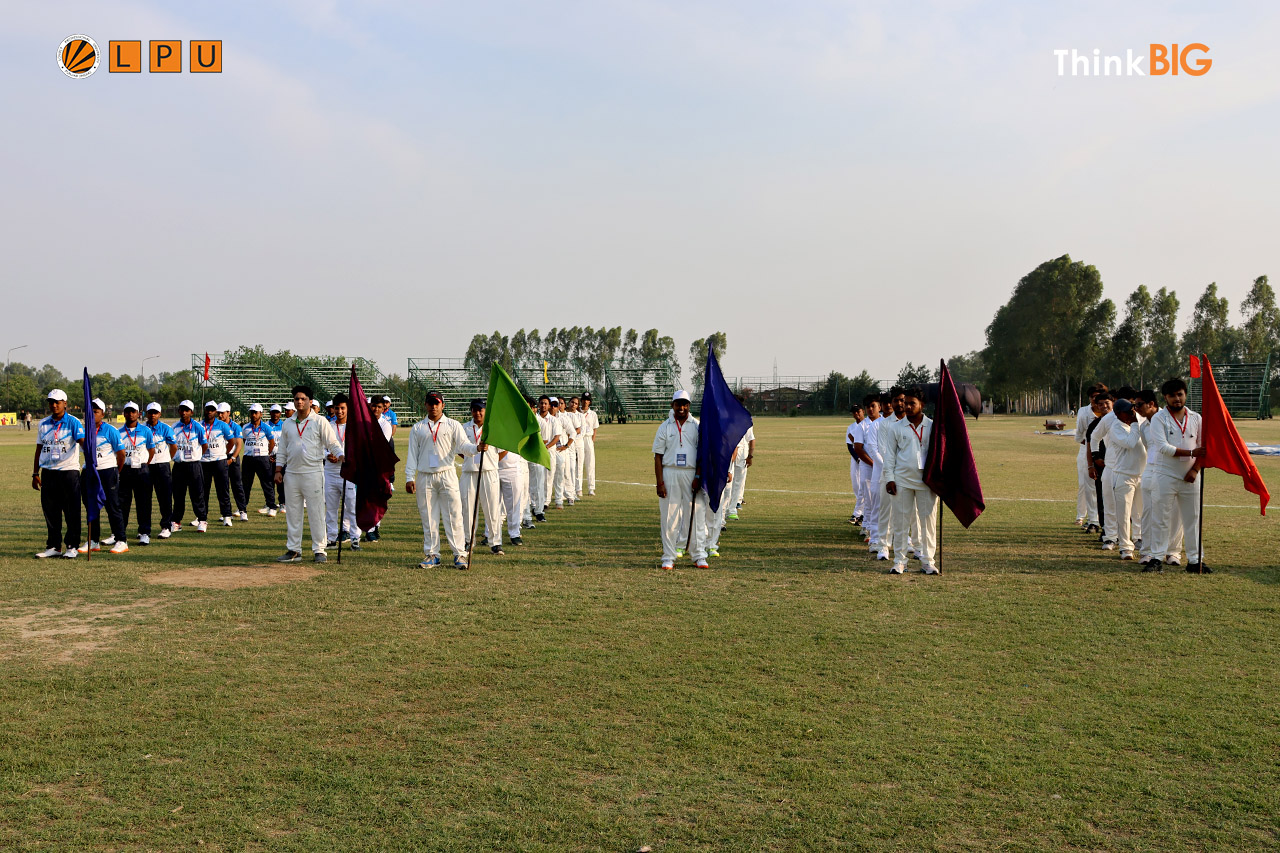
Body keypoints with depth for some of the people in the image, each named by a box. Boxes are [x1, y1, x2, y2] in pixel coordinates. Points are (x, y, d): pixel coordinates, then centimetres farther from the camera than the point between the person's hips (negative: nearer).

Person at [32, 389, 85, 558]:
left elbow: (82, 441, -19)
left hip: (69, 471, -5)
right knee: (50, 511, 8)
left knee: (72, 511, -2)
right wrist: (35, 474, 13)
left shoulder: (73, 422, -4)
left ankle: (72, 547, 6)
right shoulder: (43, 424, 12)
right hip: (48, 473, 5)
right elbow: (39, 449, 16)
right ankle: (54, 546, 18)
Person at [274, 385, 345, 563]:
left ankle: (319, 550, 1)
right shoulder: (287, 424, 13)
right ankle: (293, 550, 16)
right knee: (292, 513, 9)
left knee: (316, 513, -4)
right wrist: (278, 470, 11)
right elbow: (282, 449, 18)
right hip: (291, 474, 5)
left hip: (313, 473, -5)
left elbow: (332, 443, -3)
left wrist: (341, 456, -20)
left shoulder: (320, 422, 0)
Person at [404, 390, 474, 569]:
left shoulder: (453, 425, 7)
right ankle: (432, 554, 12)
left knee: (453, 515, -6)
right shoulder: (417, 428, 13)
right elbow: (412, 454, 11)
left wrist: (477, 448, -25)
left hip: (447, 474, -2)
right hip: (425, 477, 2)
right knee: (428, 517, 4)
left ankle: (459, 554, -3)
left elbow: (462, 445, -3)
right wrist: (409, 478, 3)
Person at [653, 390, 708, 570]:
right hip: (670, 473, 0)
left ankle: (699, 555, 9)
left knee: (694, 515, 2)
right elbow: (658, 455, 3)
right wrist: (660, 482, -6)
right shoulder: (665, 427, 6)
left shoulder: (697, 426, 6)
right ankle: (668, 557, 7)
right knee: (669, 517, 1)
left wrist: (698, 477, -7)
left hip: (692, 473, 0)